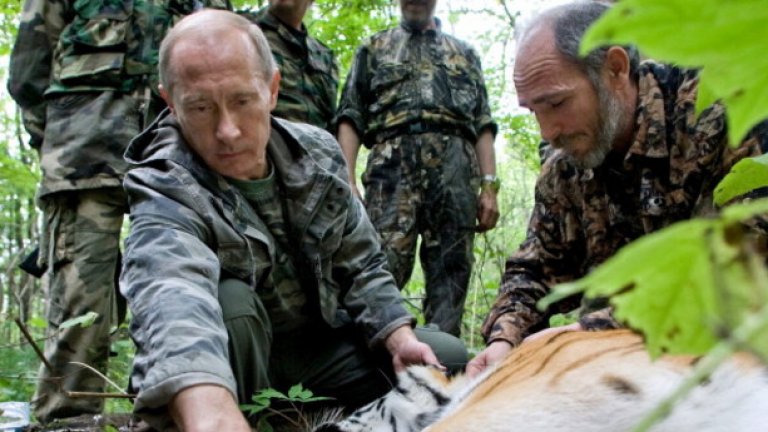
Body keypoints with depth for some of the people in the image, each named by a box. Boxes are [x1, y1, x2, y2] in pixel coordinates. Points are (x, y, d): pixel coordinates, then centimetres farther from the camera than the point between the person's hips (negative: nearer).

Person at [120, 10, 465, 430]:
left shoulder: (319, 154, -8)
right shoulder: (166, 190, -28)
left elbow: (362, 265, 3)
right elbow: (170, 293, -51)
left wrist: (401, 340, -14)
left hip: (321, 340, 5)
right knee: (229, 301, -36)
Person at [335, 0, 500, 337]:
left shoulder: (464, 53, 27)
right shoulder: (374, 49, 23)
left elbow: (483, 125, 18)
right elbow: (350, 119, 12)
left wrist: (489, 186, 4)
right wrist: (347, 182, -3)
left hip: (456, 167, 2)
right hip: (394, 161, -2)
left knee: (451, 274, -3)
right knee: (383, 265, -17)